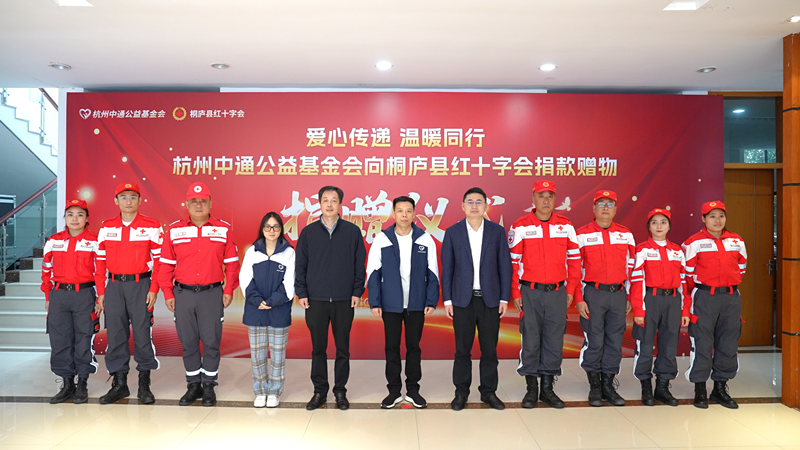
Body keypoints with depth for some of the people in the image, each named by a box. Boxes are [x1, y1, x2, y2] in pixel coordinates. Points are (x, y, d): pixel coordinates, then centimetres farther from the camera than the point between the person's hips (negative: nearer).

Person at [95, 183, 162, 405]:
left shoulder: (152, 227, -1)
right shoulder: (106, 228, 9)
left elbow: (159, 260, -3)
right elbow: (101, 262, 10)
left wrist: (153, 289, -9)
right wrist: (101, 292, 6)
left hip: (141, 285, -3)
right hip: (114, 286, 3)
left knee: (142, 334, -1)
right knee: (115, 335, 6)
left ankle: (144, 385, 12)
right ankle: (119, 384, 19)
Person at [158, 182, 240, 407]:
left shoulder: (223, 230, 1)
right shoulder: (174, 230, 4)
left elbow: (231, 263, 4)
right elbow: (166, 264, 7)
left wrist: (229, 290, -1)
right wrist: (168, 293, 3)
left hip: (212, 293, -1)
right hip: (183, 294, 2)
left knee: (211, 341, 3)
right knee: (188, 342, 10)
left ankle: (209, 386, 18)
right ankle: (193, 385, 25)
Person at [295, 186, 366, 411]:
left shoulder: (352, 231, 2)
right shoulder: (308, 232, 4)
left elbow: (360, 265, 3)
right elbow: (300, 265, 6)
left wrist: (357, 292, -3)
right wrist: (301, 293, -1)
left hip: (344, 300, 0)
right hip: (315, 300, 1)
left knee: (343, 348, 7)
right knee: (318, 348, 8)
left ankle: (340, 391, 21)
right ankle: (319, 391, 22)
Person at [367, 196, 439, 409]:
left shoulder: (425, 240, -1)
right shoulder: (381, 239, -3)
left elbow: (432, 273, 2)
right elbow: (373, 273, -2)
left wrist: (431, 301, -4)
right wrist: (374, 302, -6)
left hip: (416, 304, 1)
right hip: (390, 304, 0)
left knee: (414, 346, 10)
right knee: (392, 347, 8)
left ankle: (413, 390, 23)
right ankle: (394, 390, 21)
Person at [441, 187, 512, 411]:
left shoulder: (497, 231, 2)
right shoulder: (452, 232, 1)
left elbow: (504, 266, 2)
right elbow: (447, 268, 2)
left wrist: (504, 298, -1)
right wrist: (447, 300, -2)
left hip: (490, 299, 1)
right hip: (463, 299, 0)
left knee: (489, 349, 8)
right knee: (462, 349, 7)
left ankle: (489, 392, 23)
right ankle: (461, 392, 20)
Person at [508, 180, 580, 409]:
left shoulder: (566, 226, 5)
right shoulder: (520, 227, -2)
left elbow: (573, 259, 9)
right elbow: (513, 262, -1)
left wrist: (570, 290, 5)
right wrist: (515, 293, -4)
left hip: (558, 292, 3)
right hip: (530, 292, -2)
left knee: (555, 340, 7)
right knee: (530, 340, 3)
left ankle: (548, 388, 21)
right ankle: (531, 388, 18)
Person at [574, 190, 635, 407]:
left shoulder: (626, 234, 10)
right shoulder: (582, 234, -1)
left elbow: (630, 267, 14)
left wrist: (628, 297, 10)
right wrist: (579, 299, -7)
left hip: (618, 294, 3)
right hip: (593, 294, -3)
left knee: (615, 341, 7)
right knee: (594, 341, 1)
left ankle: (608, 386, 20)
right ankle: (595, 388, 15)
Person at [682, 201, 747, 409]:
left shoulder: (737, 241, 8)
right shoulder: (694, 242, -5)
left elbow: (741, 266, 21)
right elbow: (687, 271, 0)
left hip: (731, 297, 4)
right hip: (704, 298, -4)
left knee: (728, 344, 9)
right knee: (702, 343, -1)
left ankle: (720, 388, 23)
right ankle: (700, 390, 11)